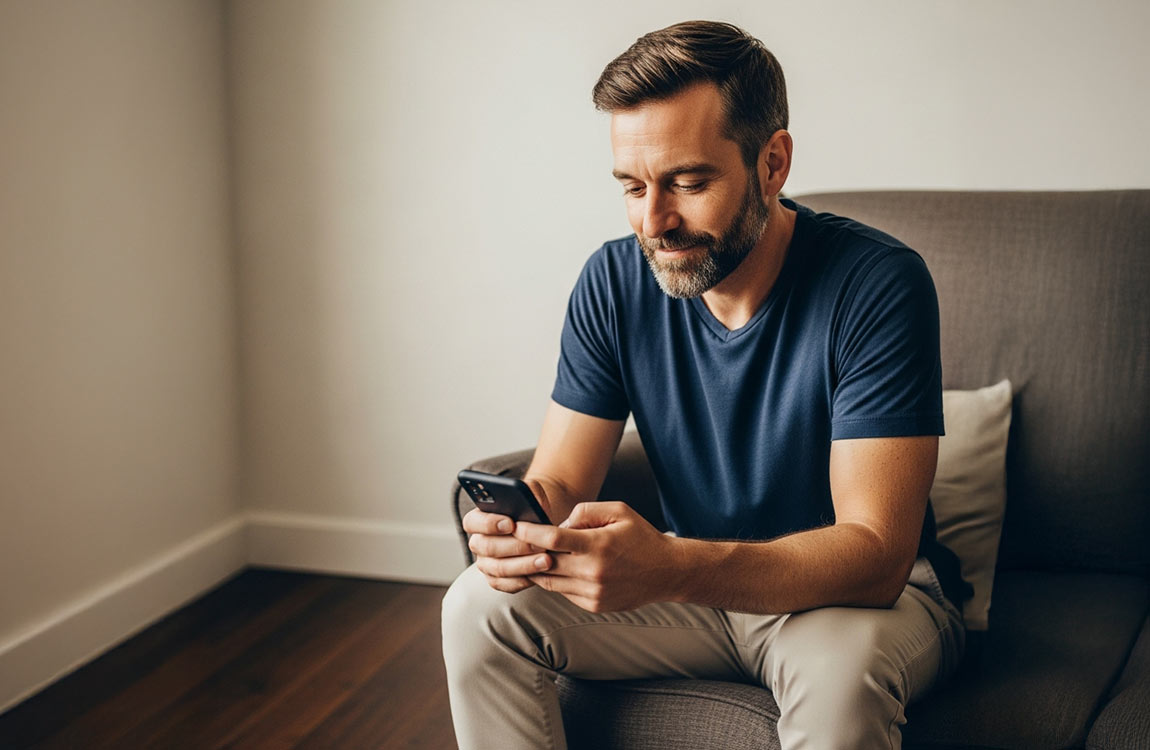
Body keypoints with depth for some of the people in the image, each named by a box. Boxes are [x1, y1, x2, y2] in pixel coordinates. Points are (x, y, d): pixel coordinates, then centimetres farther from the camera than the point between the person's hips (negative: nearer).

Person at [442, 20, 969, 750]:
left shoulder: (877, 284, -24)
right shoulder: (614, 281, -8)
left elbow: (875, 554, -29)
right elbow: (558, 481, -5)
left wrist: (670, 568, -46)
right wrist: (522, 529, -32)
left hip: (865, 593, -4)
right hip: (700, 582, 4)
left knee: (840, 670, -38)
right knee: (480, 607, -14)